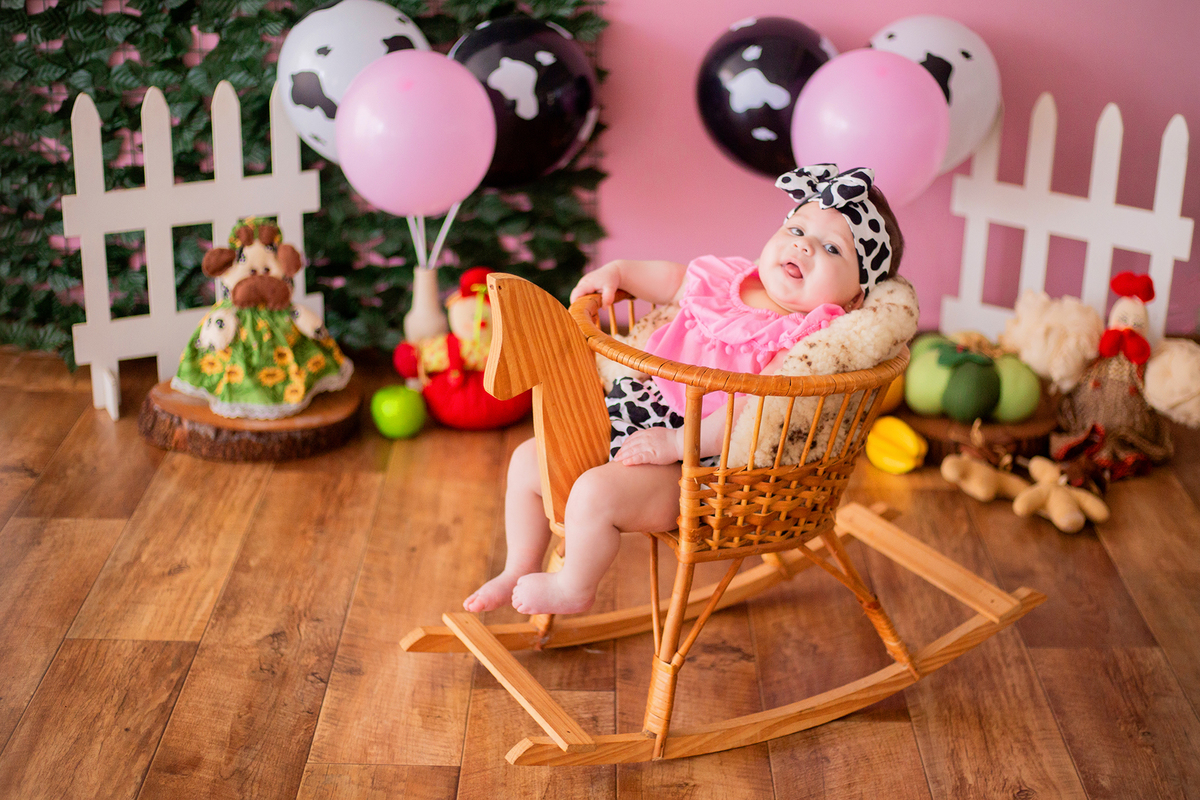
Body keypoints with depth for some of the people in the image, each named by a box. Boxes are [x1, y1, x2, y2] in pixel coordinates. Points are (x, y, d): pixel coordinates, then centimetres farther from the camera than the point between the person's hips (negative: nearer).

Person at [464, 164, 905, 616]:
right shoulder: (728, 279, 5)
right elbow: (674, 281, 27)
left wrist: (675, 444, -31)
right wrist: (617, 272, 15)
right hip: (645, 413, 9)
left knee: (596, 492, -28)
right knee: (528, 460, 10)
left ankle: (573, 589, 2)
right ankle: (520, 570, 29)